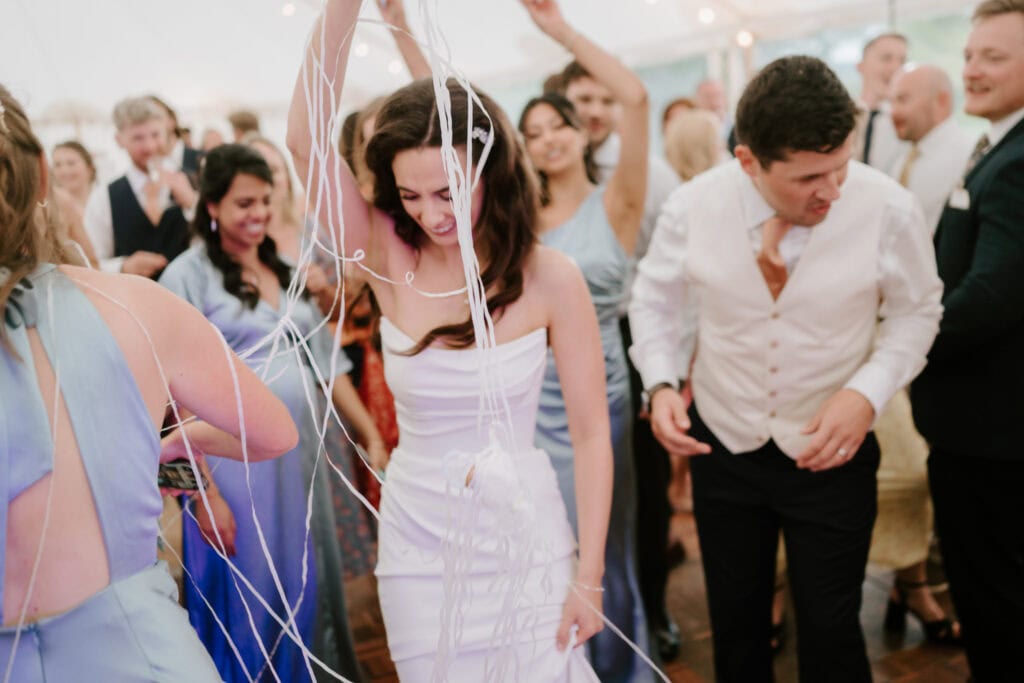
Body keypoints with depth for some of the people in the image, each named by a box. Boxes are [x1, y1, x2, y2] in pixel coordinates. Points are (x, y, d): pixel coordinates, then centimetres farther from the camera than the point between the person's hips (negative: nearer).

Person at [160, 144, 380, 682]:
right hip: (234, 460, -5)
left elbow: (325, 363, 13)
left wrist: (373, 437, 8)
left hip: (303, 453, 6)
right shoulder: (188, 276, -7)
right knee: (249, 597, 6)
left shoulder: (287, 270, 11)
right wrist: (204, 492, -15)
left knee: (308, 591, 15)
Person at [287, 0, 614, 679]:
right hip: (419, 541, 2)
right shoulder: (391, 263, -8)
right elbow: (308, 141, -22)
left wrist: (588, 578, -9)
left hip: (526, 536, -1)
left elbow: (592, 434, -8)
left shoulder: (549, 278, -13)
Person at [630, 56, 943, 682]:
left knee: (830, 631, 10)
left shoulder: (889, 208, -19)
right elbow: (654, 299, 2)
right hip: (723, 445, 2)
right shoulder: (692, 207, -15)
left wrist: (867, 391, -18)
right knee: (735, 621, 18)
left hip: (831, 452, -1)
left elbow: (917, 311, -3)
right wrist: (661, 384, -12)